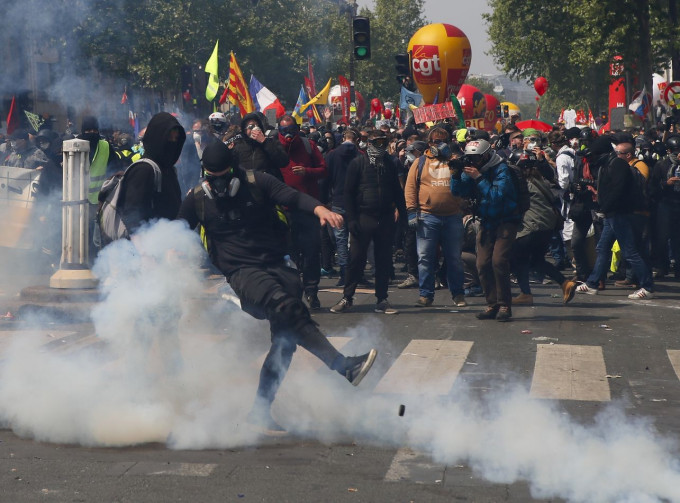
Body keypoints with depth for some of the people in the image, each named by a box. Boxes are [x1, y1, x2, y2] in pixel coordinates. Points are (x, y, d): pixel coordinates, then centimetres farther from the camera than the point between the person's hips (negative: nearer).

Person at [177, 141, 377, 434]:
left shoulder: (256, 183, 6)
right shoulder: (198, 199, 8)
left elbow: (291, 197, -6)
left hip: (275, 264, 3)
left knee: (286, 335, -13)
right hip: (241, 271, -3)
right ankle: (343, 365, -39)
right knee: (284, 304, -31)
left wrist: (319, 208, -24)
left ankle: (260, 410, -2)